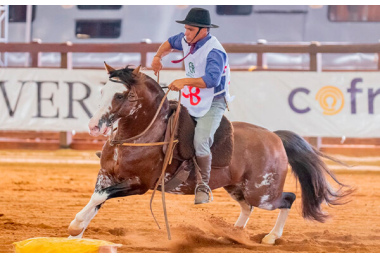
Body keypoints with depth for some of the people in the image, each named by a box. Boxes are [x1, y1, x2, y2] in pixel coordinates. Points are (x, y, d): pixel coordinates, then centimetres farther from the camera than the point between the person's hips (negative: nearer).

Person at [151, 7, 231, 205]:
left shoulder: (214, 51, -23)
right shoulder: (187, 40, 1)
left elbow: (212, 79, -38)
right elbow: (171, 43, 24)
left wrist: (184, 81, -45)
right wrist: (158, 56, 4)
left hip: (212, 103, -8)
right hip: (190, 101, 8)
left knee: (200, 143, -22)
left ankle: (203, 186, -8)